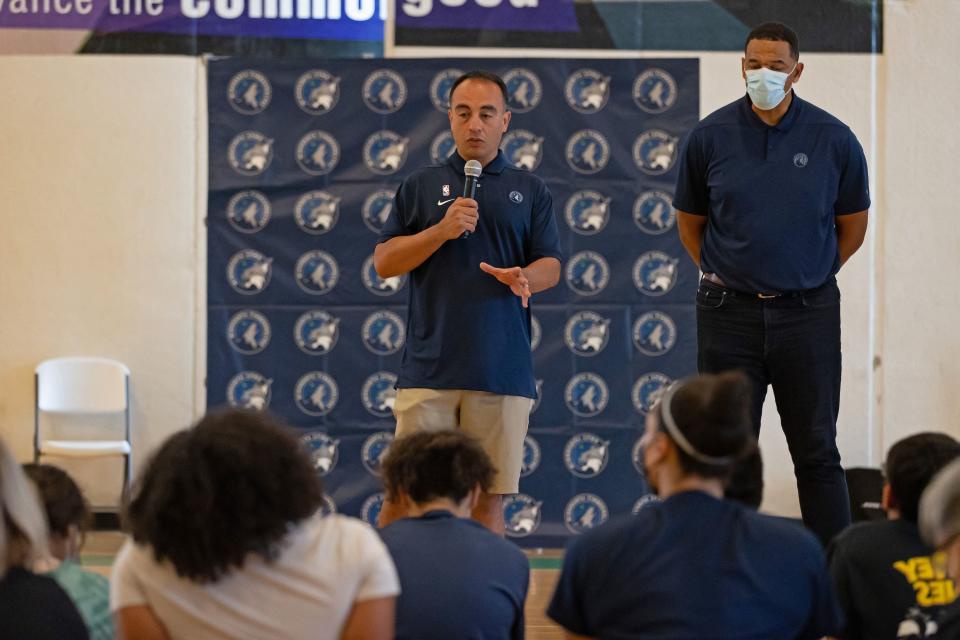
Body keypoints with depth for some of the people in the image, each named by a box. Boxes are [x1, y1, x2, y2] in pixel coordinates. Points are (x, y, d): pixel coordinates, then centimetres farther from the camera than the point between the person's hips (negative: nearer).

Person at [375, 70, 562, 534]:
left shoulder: (530, 190, 13)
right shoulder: (422, 186, 12)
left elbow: (550, 266, 7)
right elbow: (384, 262, 6)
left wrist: (523, 277, -16)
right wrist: (442, 231, -8)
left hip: (502, 371, 1)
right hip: (429, 368, 0)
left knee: (489, 495, 1)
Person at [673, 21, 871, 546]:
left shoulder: (833, 139, -2)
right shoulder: (710, 137, 0)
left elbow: (852, 223, 12)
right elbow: (689, 220, 13)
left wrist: (813, 274, 10)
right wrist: (716, 274, 8)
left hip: (807, 312, -1)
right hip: (729, 314, 1)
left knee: (816, 452, 3)